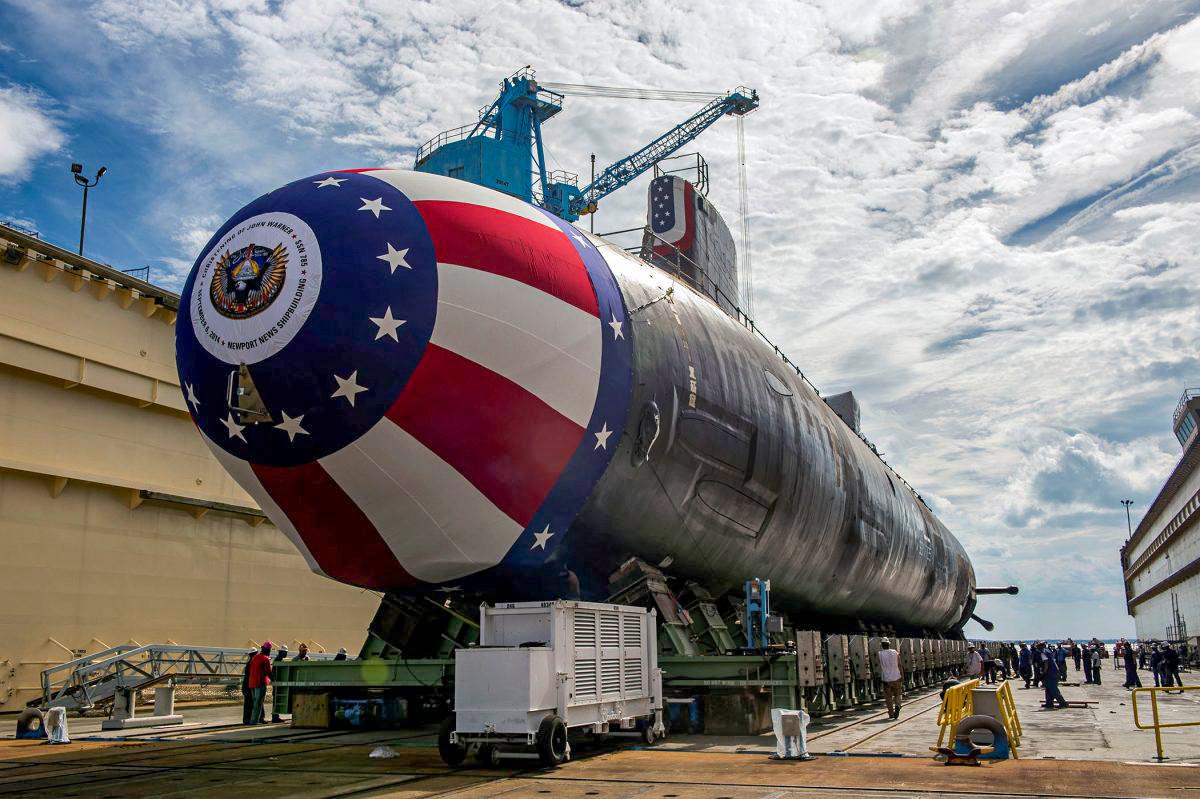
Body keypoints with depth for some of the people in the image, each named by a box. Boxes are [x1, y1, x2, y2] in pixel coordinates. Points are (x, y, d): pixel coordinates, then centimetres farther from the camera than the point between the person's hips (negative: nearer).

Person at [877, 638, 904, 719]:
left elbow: (880, 667, -8)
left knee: (888, 697, 10)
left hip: (886, 679, -1)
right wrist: (902, 677, 8)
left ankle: (891, 714, 12)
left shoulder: (880, 654, -5)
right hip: (896, 678, 1)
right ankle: (897, 705, -9)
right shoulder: (895, 653, 0)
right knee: (898, 694, 17)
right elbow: (899, 666, 1)